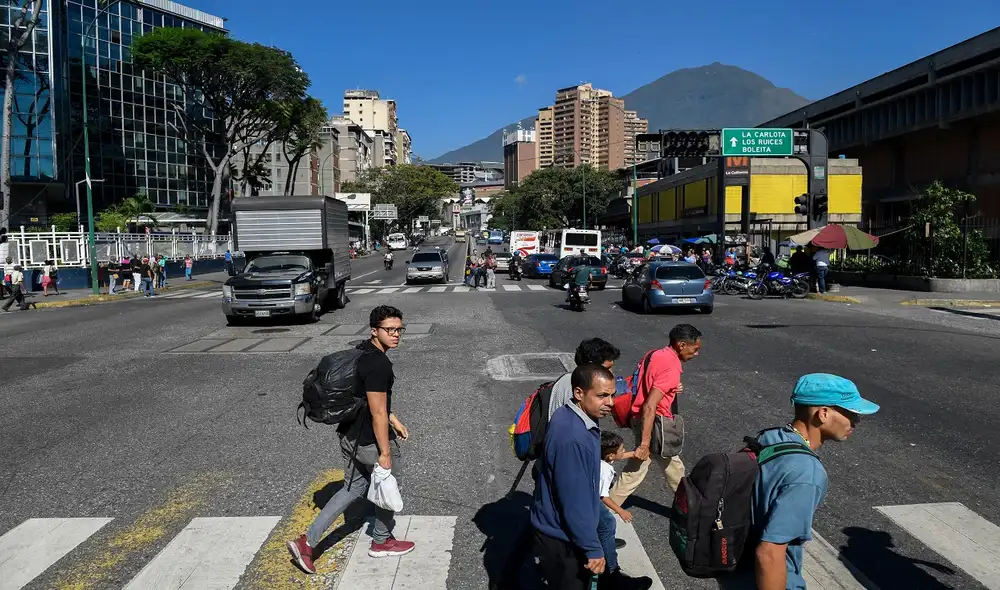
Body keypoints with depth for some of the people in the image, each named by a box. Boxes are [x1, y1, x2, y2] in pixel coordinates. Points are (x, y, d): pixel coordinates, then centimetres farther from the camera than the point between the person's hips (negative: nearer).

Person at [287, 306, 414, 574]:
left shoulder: (362, 351, 6)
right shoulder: (380, 365, -26)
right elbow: (378, 413, -24)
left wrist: (395, 421, 23)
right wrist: (385, 453, -18)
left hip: (349, 436, 9)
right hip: (370, 441, -9)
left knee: (353, 488, 21)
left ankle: (307, 541, 17)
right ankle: (381, 542, 36)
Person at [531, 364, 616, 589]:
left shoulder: (566, 416, -2)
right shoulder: (573, 438, -33)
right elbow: (575, 501, -28)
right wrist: (593, 549, -19)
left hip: (556, 530, 9)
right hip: (563, 540, -9)